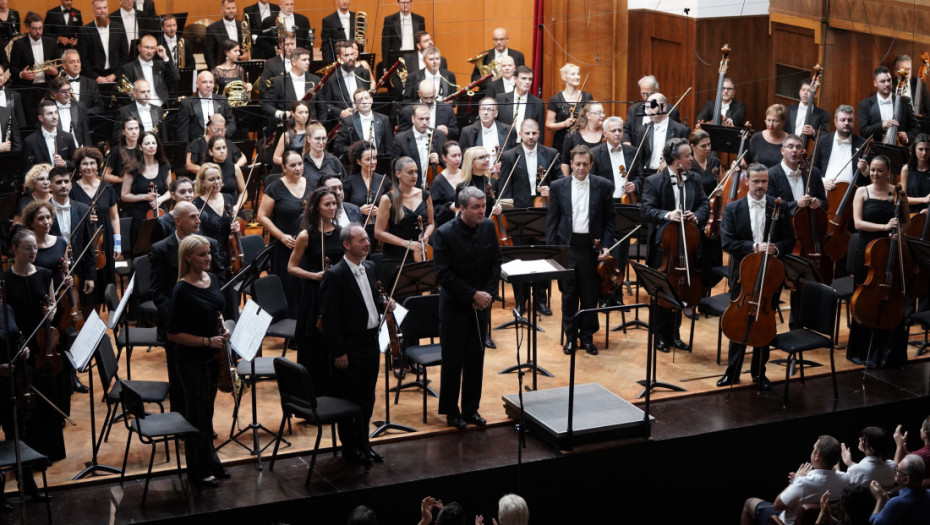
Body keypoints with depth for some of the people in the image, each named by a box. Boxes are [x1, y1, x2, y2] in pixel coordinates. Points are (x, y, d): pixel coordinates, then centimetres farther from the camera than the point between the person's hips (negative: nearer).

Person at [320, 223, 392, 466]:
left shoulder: (370, 268, 6)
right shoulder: (335, 276, -18)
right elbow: (330, 319, -17)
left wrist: (383, 303, -1)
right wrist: (338, 352, -17)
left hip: (371, 341, 7)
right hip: (349, 346, -7)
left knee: (367, 398, 17)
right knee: (350, 400, 6)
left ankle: (363, 444, 32)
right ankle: (350, 449, 19)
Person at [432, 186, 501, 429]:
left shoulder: (488, 228, -1)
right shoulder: (444, 234, -16)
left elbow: (495, 264, 6)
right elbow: (443, 275, -17)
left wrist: (487, 294, -8)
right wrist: (473, 295, -19)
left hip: (481, 307, 4)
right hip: (454, 308, -4)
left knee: (475, 361, 11)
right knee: (452, 361, 5)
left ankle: (471, 409, 23)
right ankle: (451, 411, 18)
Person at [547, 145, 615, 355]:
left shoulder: (603, 186, 1)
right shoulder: (558, 186, 3)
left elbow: (609, 219, 4)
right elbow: (552, 221, 4)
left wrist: (606, 245, -5)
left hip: (591, 247, 0)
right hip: (566, 246, 0)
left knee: (590, 295, 7)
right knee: (568, 295, 7)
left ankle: (588, 336, 20)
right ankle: (570, 336, 19)